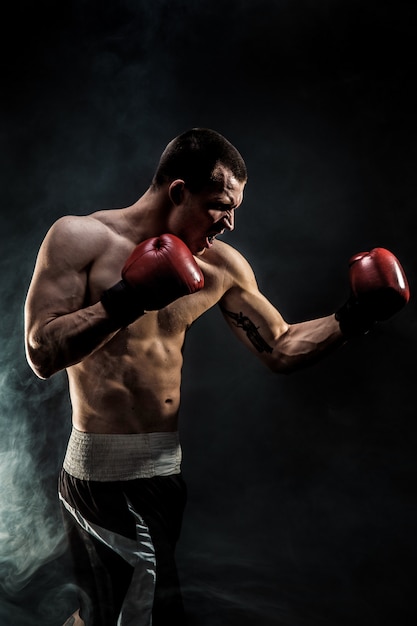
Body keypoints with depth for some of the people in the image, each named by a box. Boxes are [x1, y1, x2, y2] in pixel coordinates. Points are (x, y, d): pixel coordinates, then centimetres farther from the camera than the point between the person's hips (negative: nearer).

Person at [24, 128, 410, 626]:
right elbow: (41, 355, -14)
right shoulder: (79, 239, -8)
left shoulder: (221, 265, 4)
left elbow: (280, 349, 8)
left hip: (179, 465, 5)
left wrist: (353, 318, -4)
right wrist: (126, 300, -24)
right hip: (106, 470, -4)